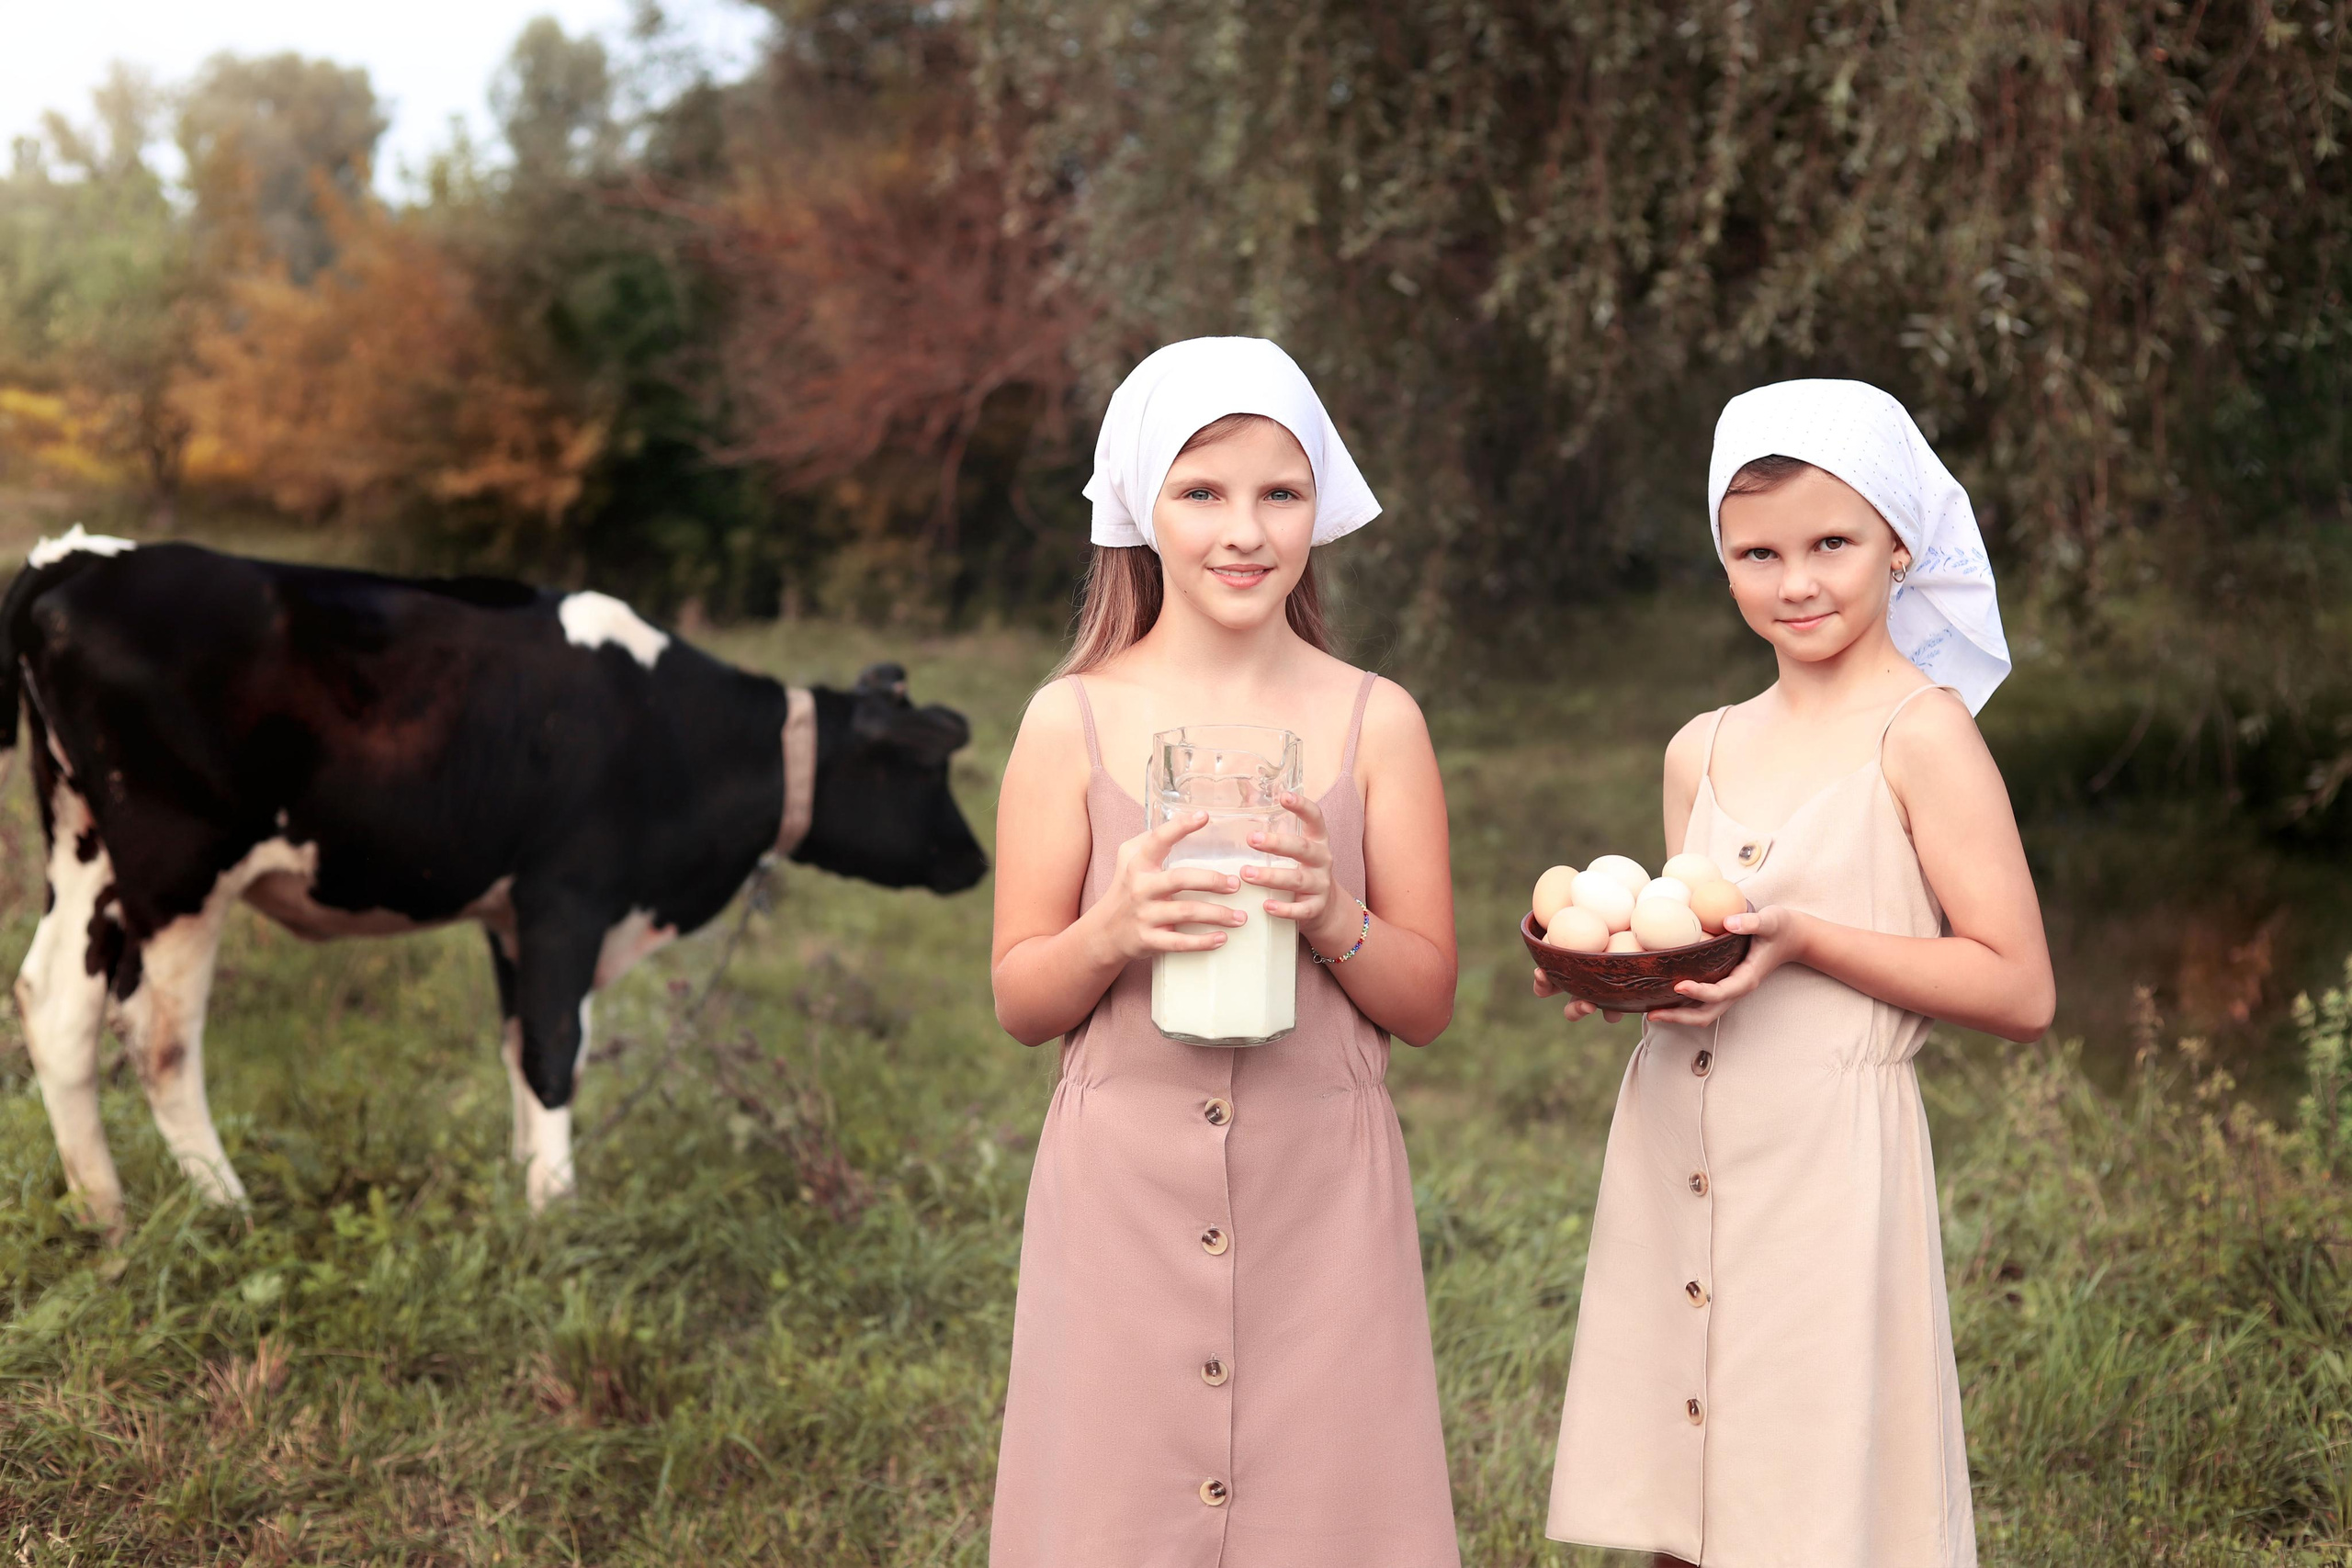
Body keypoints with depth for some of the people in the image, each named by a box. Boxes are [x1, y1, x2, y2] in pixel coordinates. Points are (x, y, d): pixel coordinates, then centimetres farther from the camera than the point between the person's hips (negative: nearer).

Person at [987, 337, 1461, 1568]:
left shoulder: (1377, 722, 3)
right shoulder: (1073, 723, 1)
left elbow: (1428, 1003, 5)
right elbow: (1018, 1003, 3)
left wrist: (1331, 913, -14)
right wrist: (1116, 931, -16)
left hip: (1320, 1196, 1)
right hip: (1126, 1194, 0)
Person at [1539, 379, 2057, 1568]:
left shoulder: (1923, 734, -6)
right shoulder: (1702, 752, 12)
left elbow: (2019, 991, -11)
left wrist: (1803, 941, -18)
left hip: (1828, 1168, -6)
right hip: (1671, 1168, 6)